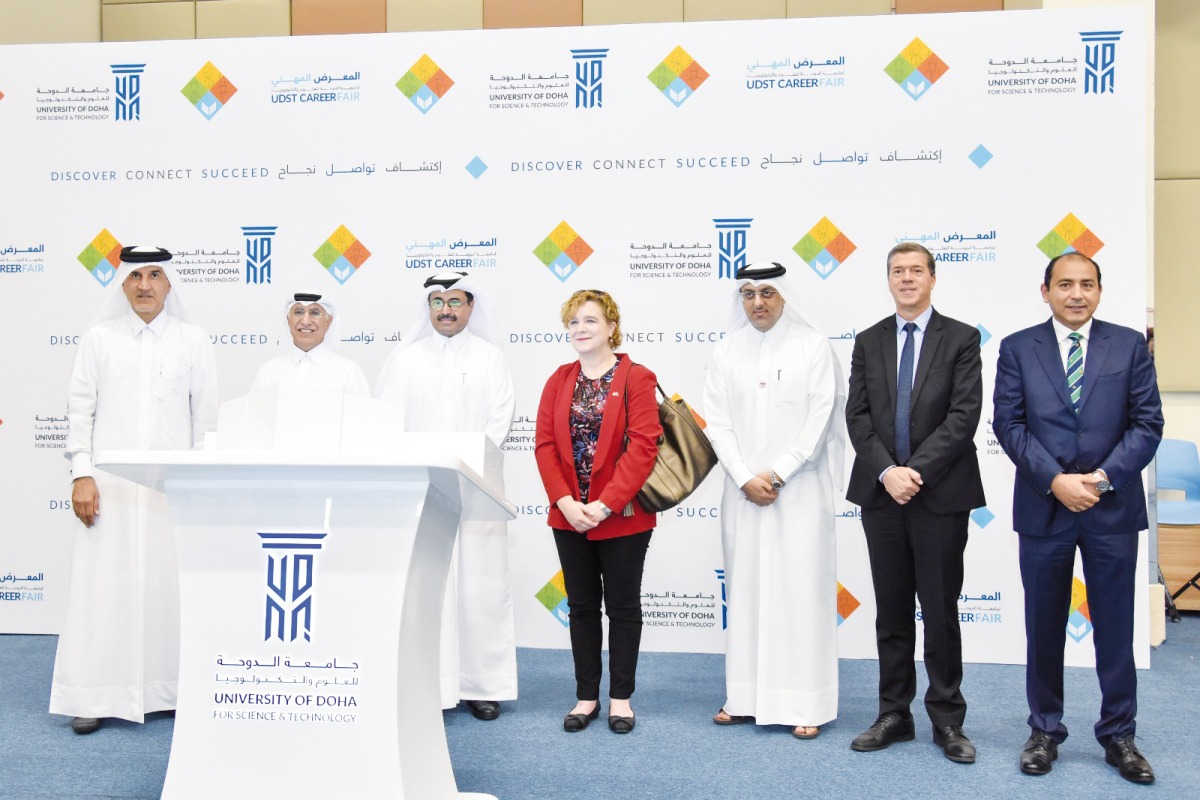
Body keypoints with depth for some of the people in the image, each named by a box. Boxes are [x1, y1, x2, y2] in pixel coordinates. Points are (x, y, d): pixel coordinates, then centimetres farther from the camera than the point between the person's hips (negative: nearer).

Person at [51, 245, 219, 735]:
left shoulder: (194, 341, 6)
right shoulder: (99, 338, 6)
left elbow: (206, 415, 6)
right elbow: (80, 408, 5)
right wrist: (81, 473, -3)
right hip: (109, 481, 0)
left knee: (170, 583, 1)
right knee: (104, 584, 0)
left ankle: (174, 689, 11)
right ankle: (95, 696, 8)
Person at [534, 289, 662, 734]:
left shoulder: (636, 379, -7)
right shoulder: (559, 381, 8)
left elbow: (642, 446, -15)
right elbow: (544, 443, 2)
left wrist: (604, 504, -19)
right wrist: (565, 502, -12)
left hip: (622, 517, -4)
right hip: (569, 516, 4)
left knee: (623, 606, 7)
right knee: (582, 606, 12)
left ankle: (620, 698, 20)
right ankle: (586, 697, 23)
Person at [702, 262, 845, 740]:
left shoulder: (813, 345, -1)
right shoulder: (727, 352, 7)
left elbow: (819, 419, -6)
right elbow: (717, 421, 3)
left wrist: (777, 474, -11)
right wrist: (745, 479, -8)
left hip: (799, 490, -3)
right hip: (744, 492, 3)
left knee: (801, 589, -2)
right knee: (745, 588, 7)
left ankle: (805, 704, 6)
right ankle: (745, 697, 16)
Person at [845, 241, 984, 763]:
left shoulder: (961, 339, 1)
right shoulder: (868, 342, 10)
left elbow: (964, 415, -8)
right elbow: (857, 416, 3)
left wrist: (917, 470, -16)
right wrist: (887, 471, -12)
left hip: (941, 494, -3)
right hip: (881, 492, 3)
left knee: (941, 612, 4)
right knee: (891, 613, 10)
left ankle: (947, 721, 16)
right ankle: (894, 716, 19)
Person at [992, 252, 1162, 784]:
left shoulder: (1130, 345, 4)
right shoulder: (1017, 348, 3)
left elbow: (1147, 423, -1)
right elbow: (1008, 423, -3)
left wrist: (1103, 478, -13)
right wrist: (1055, 479, -14)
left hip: (1113, 508, 0)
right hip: (1043, 508, 0)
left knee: (1115, 627, 7)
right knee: (1044, 627, 9)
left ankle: (1118, 735, 21)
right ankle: (1045, 731, 23)